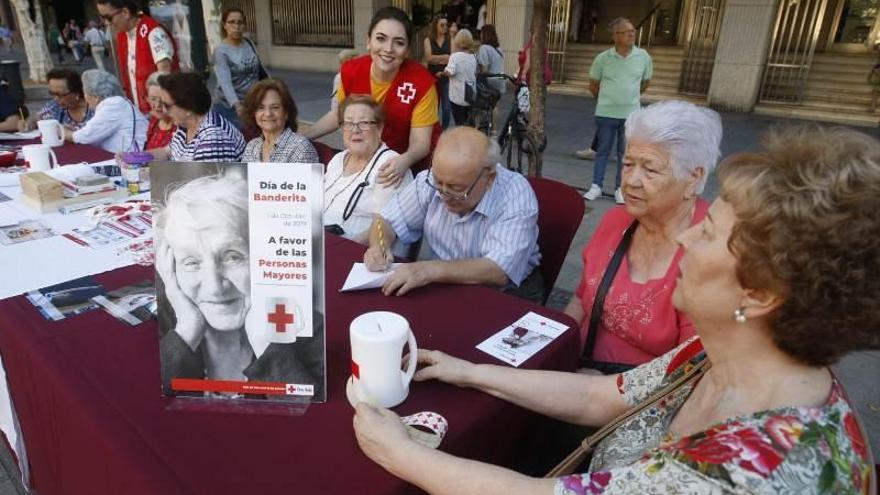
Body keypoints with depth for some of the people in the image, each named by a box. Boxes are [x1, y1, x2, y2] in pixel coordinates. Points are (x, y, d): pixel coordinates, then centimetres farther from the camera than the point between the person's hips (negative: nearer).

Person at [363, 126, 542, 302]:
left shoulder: (517, 196, -21)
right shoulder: (430, 180, -10)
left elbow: (499, 272, -29)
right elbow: (388, 221, 2)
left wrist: (431, 270, -36)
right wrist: (379, 246, -18)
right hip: (446, 286, 2)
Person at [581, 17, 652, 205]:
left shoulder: (643, 57, -3)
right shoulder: (603, 58, -7)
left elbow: (645, 83, 13)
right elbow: (593, 85, 7)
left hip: (631, 114, 1)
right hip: (605, 113, -1)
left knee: (626, 153, 7)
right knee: (602, 151, 8)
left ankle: (620, 188, 17)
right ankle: (596, 186, 16)